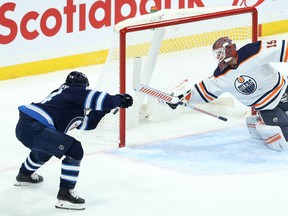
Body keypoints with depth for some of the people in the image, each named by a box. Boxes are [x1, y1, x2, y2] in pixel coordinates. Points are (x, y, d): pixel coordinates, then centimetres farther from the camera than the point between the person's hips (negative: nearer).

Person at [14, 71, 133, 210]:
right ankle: (65, 194, -10)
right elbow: (96, 98, -14)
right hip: (33, 129, -10)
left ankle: (24, 175, 63)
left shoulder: (62, 93, 26)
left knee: (45, 148, 40)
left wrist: (103, 110, 24)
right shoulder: (74, 91, -1)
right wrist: (120, 99, 2)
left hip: (22, 126, 10)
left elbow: (84, 124, 30)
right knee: (73, 150, -11)